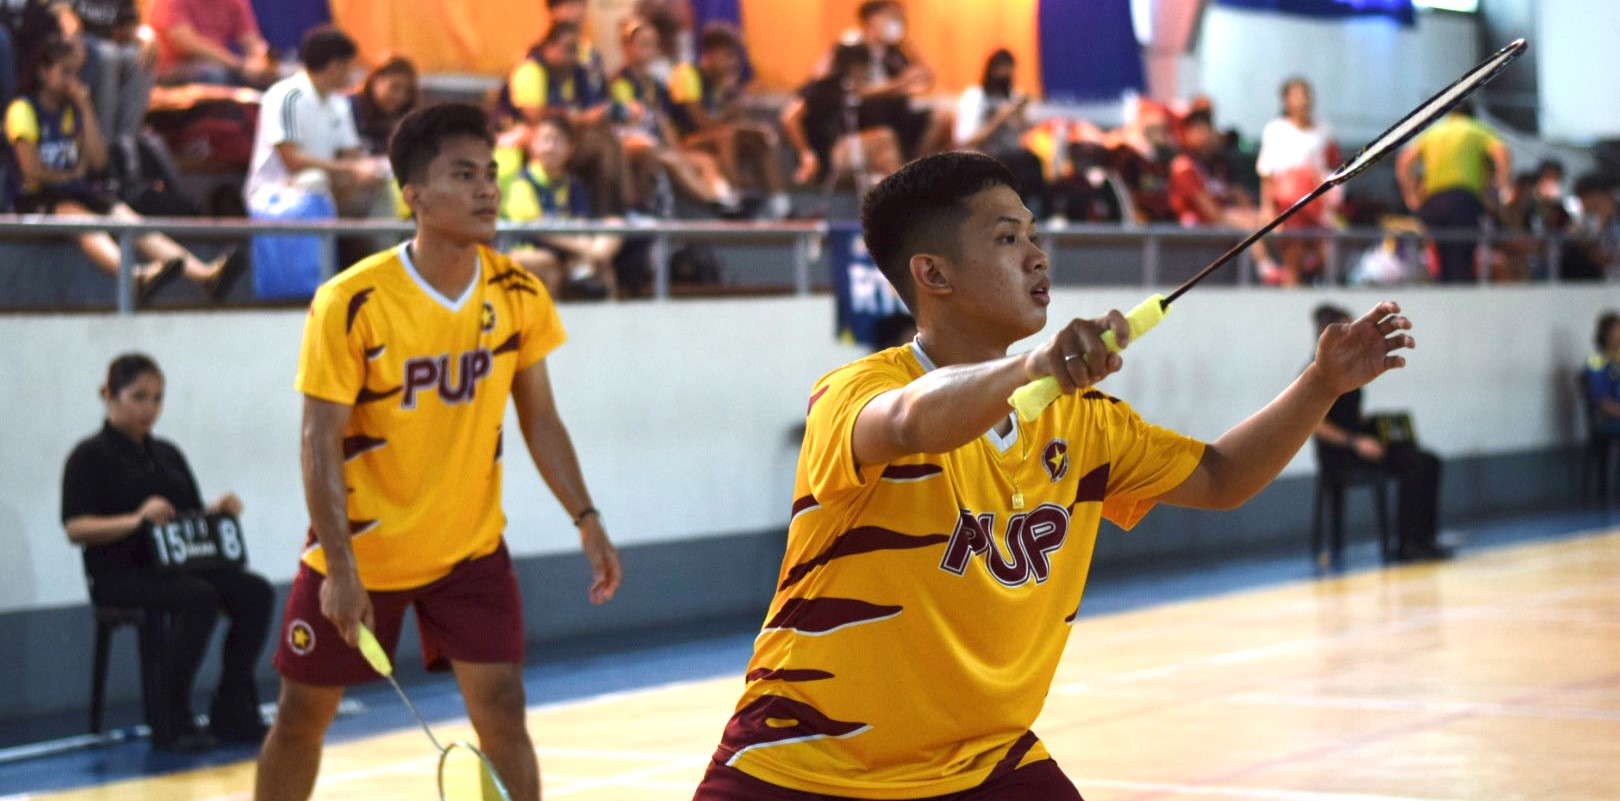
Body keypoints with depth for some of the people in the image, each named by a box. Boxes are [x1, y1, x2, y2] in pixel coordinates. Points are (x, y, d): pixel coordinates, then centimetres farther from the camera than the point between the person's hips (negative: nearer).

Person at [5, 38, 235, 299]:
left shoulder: (74, 109, 18)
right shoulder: (23, 109, -1)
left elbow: (98, 160, 5)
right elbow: (32, 170, -11)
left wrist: (85, 108, 2)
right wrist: (72, 174, 4)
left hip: (79, 193, 6)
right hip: (38, 199, -6)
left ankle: (205, 273, -38)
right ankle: (136, 277, -67)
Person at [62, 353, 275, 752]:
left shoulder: (167, 455, 20)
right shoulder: (91, 456, 0)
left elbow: (194, 516, 22)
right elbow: (76, 528, -11)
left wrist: (217, 510, -2)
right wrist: (136, 519, -25)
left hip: (176, 565, 7)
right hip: (118, 573, -7)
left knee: (255, 592, -18)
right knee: (199, 599, -34)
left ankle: (230, 710, -10)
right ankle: (171, 720, -24)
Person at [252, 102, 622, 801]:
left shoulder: (518, 295, -7)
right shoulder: (350, 304, -20)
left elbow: (539, 420, 5)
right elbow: (322, 445, -18)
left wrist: (586, 520, -4)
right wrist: (340, 568, -23)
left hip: (470, 549, 2)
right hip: (359, 553, -2)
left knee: (501, 711, -8)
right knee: (300, 718, 9)